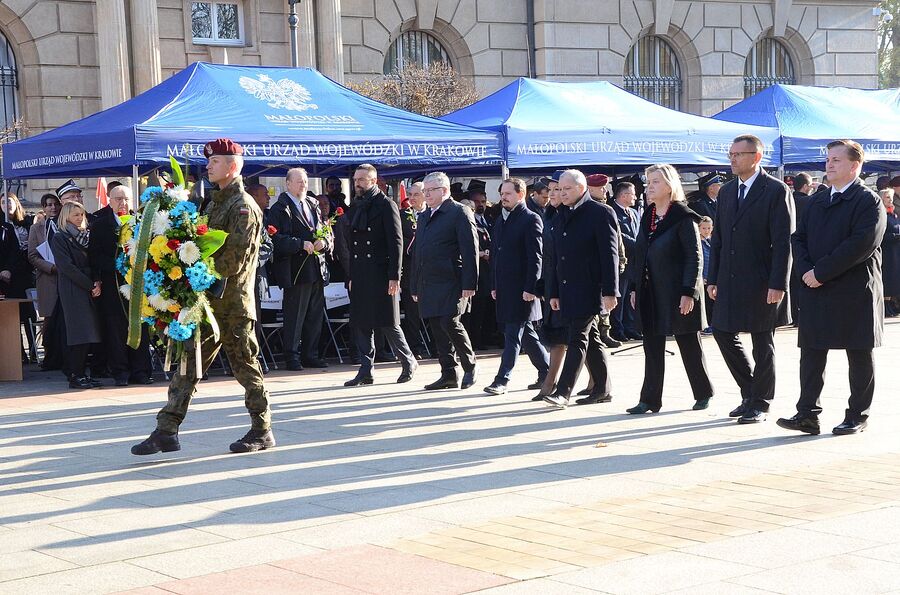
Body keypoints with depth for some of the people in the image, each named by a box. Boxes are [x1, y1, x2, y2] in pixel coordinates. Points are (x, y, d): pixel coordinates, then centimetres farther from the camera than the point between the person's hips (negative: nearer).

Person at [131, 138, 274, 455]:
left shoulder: (243, 206, -10)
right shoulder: (214, 201, 18)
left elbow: (236, 257, -19)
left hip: (233, 302, -8)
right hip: (208, 302, 8)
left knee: (245, 366, 2)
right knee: (189, 364, 5)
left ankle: (263, 431, 14)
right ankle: (166, 431, 5)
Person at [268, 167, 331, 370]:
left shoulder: (313, 206, 17)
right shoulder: (279, 209, -5)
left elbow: (328, 234, 18)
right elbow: (277, 239, -15)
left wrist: (324, 242, -4)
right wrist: (301, 244, -21)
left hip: (317, 270, 7)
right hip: (295, 271, -7)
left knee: (315, 316, 11)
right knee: (294, 316, -4)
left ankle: (310, 355, 20)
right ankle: (292, 357, 4)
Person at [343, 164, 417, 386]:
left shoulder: (386, 205, -6)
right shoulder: (357, 207, 15)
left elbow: (396, 243, -10)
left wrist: (394, 276, -16)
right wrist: (351, 276, 13)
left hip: (381, 274, -7)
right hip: (361, 275, 7)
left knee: (387, 322, -3)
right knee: (362, 324, 5)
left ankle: (409, 361, 14)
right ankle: (365, 372, 8)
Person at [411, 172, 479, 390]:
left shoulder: (459, 213, -5)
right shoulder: (424, 217, 20)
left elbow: (470, 251, -10)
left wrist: (469, 284, -16)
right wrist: (415, 286, 19)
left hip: (452, 282, -8)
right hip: (429, 285, 8)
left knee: (449, 322, -17)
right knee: (437, 329, 6)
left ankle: (470, 366, 1)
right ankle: (448, 375, 11)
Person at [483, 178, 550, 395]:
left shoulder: (531, 220, -8)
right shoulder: (500, 221, 16)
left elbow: (535, 257, -13)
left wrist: (530, 288, -18)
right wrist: (494, 285, 16)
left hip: (521, 288, -8)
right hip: (504, 287, 8)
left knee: (513, 333, -7)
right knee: (525, 332, 14)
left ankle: (502, 380, -8)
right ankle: (546, 370, 26)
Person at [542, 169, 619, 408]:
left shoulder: (600, 213, -7)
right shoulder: (563, 217, 15)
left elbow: (609, 255, -11)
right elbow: (557, 258, 18)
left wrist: (609, 291, -16)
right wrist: (554, 292, 15)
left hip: (589, 290, -7)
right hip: (568, 290, 8)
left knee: (578, 339, -9)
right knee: (590, 339, 12)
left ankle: (563, 392, -12)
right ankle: (602, 390, 18)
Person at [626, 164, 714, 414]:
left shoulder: (683, 217, -10)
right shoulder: (648, 217, 11)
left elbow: (694, 257, -13)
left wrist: (688, 292, -18)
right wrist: (635, 287, 10)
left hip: (677, 292, -6)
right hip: (650, 292, 6)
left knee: (689, 345, 4)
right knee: (652, 347, 5)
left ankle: (703, 394, 20)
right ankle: (650, 400, 7)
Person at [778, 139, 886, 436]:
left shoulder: (869, 201, -7)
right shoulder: (817, 202, 16)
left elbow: (861, 244, -18)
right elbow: (799, 237, 13)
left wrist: (821, 272, -18)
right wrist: (806, 271, -7)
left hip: (855, 292, -6)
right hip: (815, 292, 6)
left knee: (859, 356, 4)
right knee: (811, 353, 3)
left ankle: (858, 416, 13)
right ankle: (807, 414, 4)